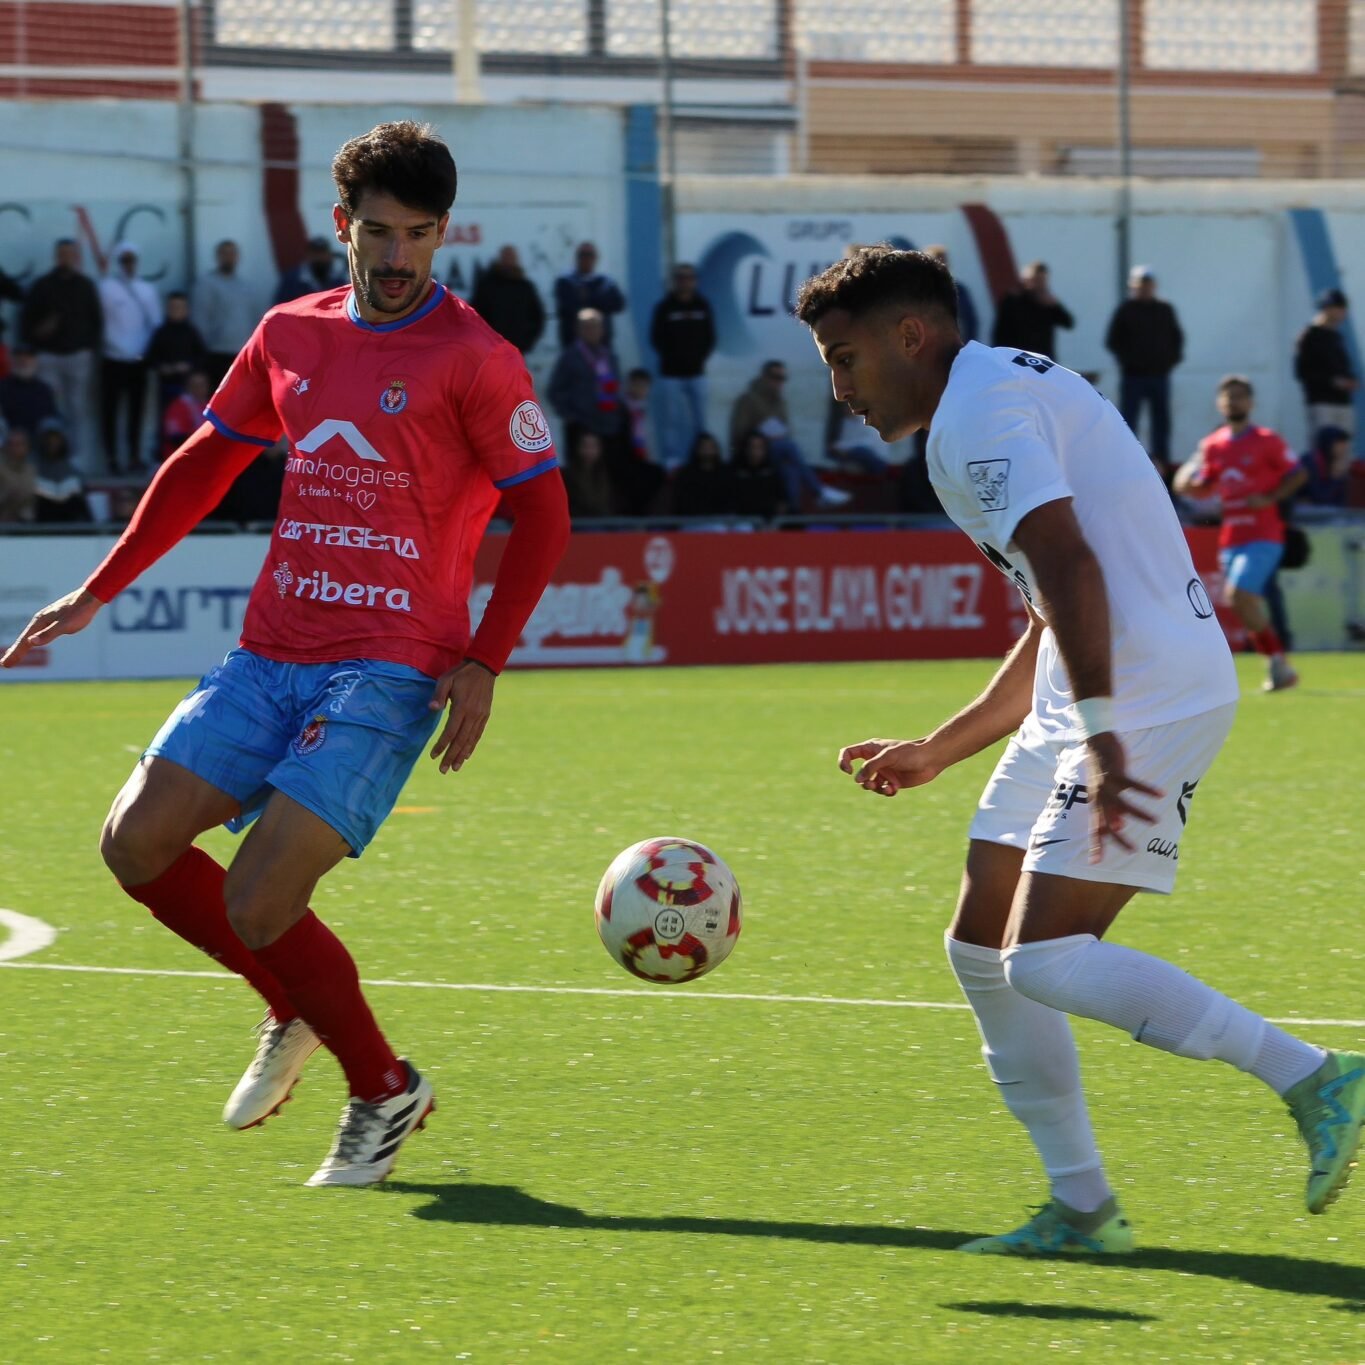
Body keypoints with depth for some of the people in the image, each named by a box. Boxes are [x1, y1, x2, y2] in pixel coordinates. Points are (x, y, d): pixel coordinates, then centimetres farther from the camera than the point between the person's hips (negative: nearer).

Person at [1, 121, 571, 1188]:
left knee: (257, 906, -16)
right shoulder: (291, 336, 11)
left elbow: (542, 513, -3)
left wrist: (483, 666, -9)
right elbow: (205, 465, 23)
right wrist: (96, 593, 21)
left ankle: (384, 1092, 8)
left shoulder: (473, 359, -6)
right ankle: (295, 1013, 17)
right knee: (138, 842, -6)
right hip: (271, 652, 6)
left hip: (389, 669, -6)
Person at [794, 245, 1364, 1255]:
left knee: (1047, 962, -17)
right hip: (1102, 705, 11)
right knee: (983, 951, 10)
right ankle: (1084, 1210, 12)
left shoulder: (977, 407, -9)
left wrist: (1102, 738, -30)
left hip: (1151, 700, -11)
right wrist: (934, 755, 31)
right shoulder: (1008, 396, 24)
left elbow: (1068, 566, -24)